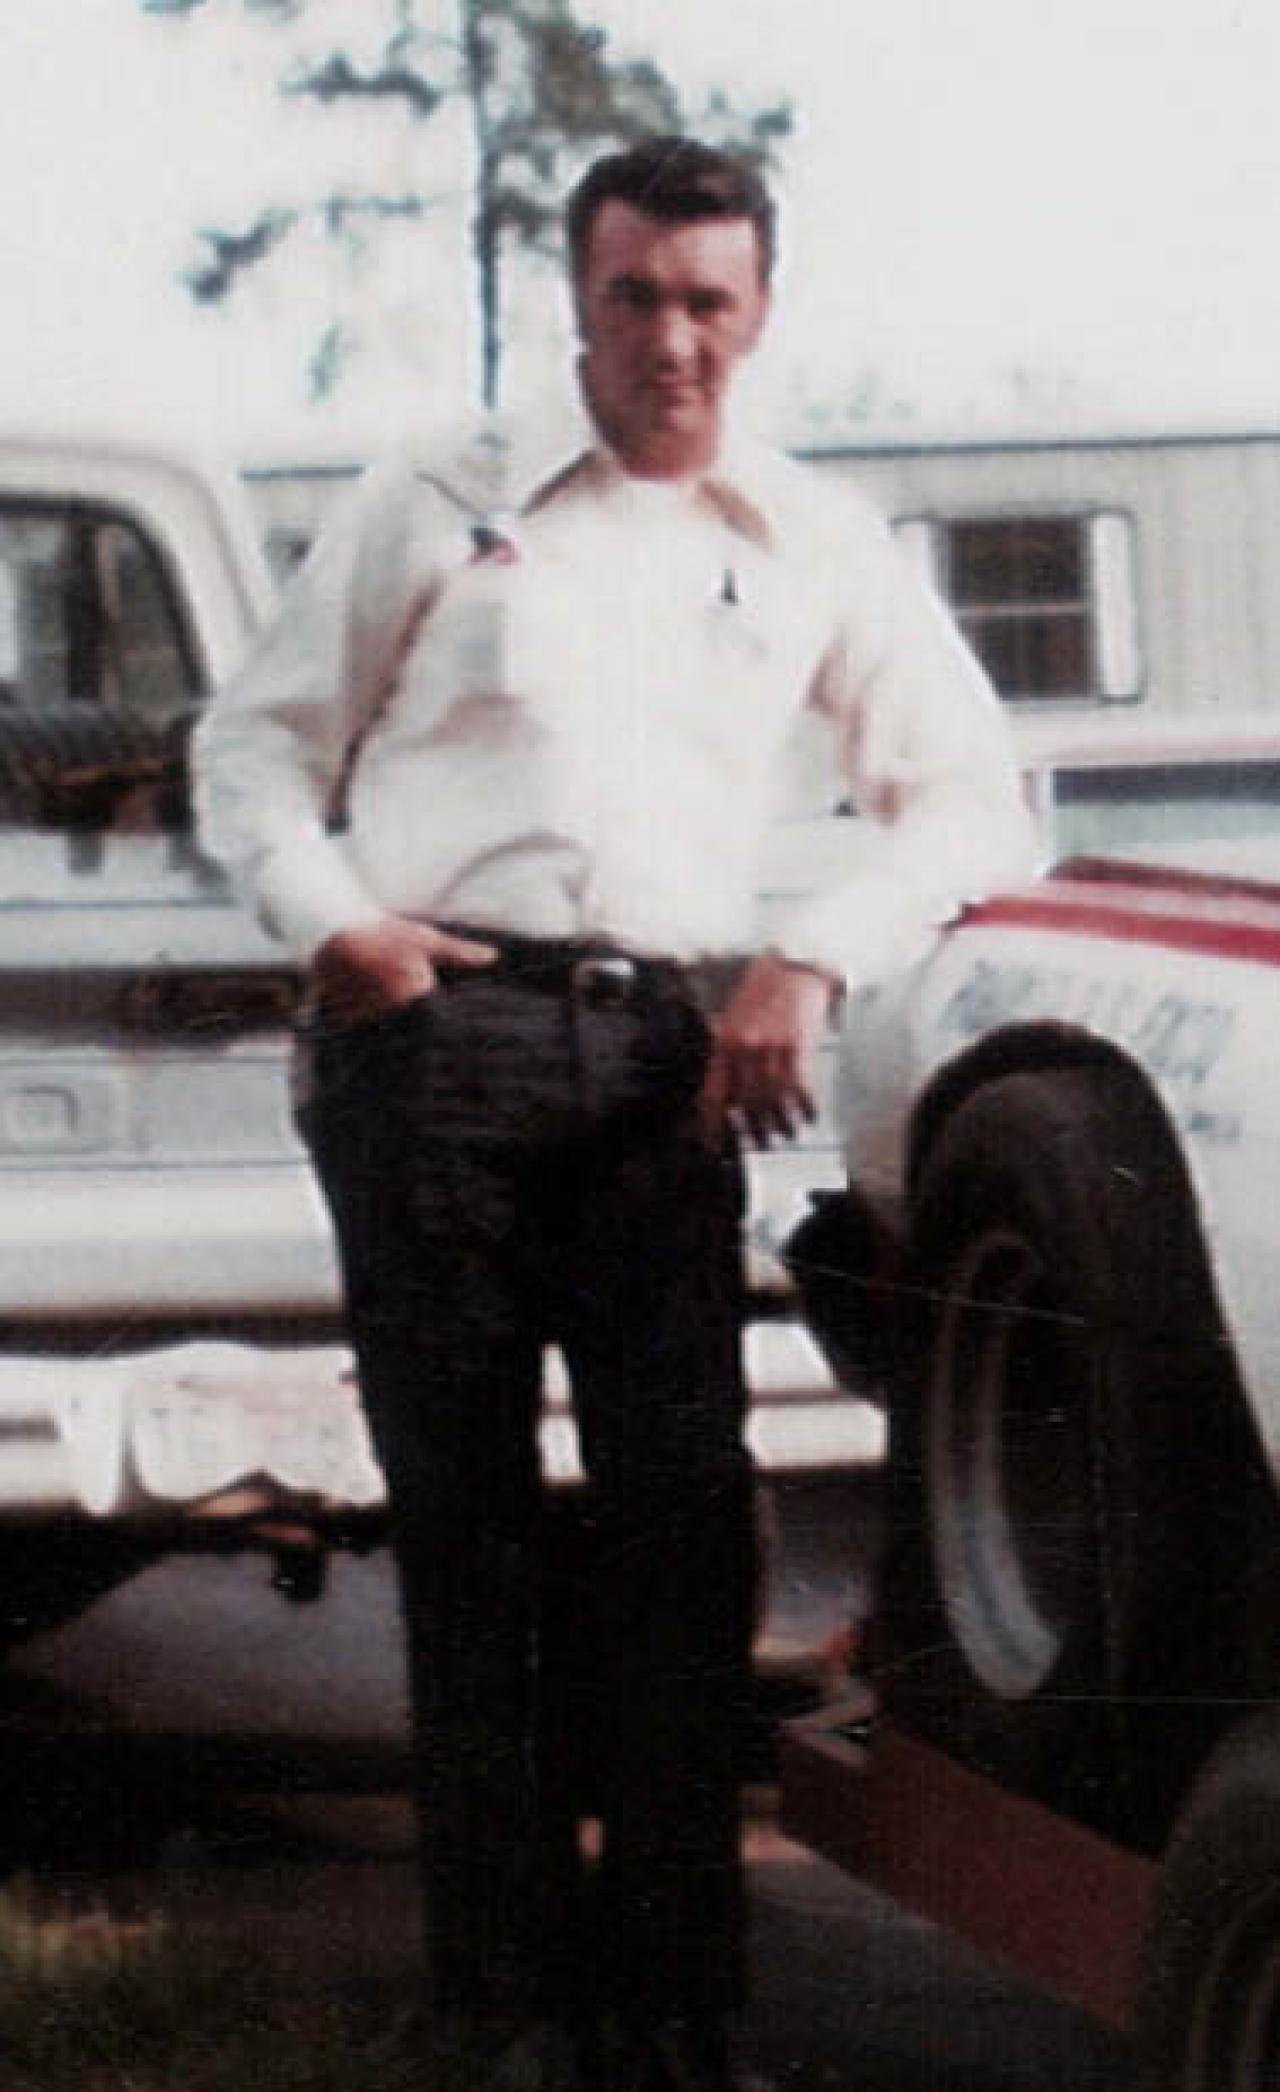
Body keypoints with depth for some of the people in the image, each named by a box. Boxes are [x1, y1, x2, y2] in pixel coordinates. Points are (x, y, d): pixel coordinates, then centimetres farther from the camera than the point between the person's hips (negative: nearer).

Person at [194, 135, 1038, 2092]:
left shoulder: (815, 542, 16)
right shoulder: (442, 501, 12)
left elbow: (968, 794, 17)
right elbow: (258, 739, 14)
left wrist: (815, 960, 1)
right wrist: (327, 917, -4)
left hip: (664, 1052, 1)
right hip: (436, 1032, -1)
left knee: (686, 1523, -6)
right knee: (465, 1522, -1)